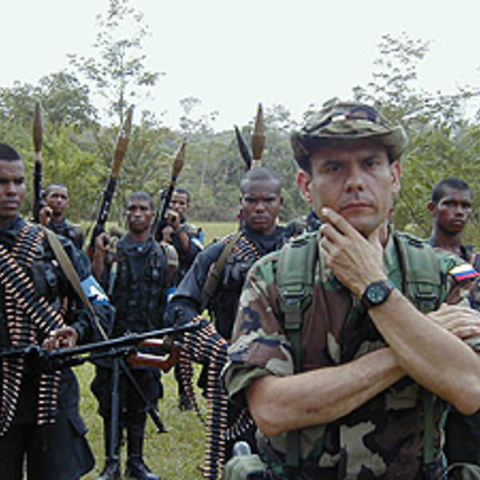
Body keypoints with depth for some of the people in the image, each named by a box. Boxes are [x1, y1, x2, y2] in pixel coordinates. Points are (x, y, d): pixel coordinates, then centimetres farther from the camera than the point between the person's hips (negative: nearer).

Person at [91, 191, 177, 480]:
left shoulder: (163, 253, 8)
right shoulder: (113, 248, 1)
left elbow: (168, 297, 12)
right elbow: (98, 288, -10)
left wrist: (171, 271, -3)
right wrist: (99, 255, -16)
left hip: (147, 338, 2)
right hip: (114, 337, -2)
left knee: (140, 403, 10)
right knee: (111, 402, 3)